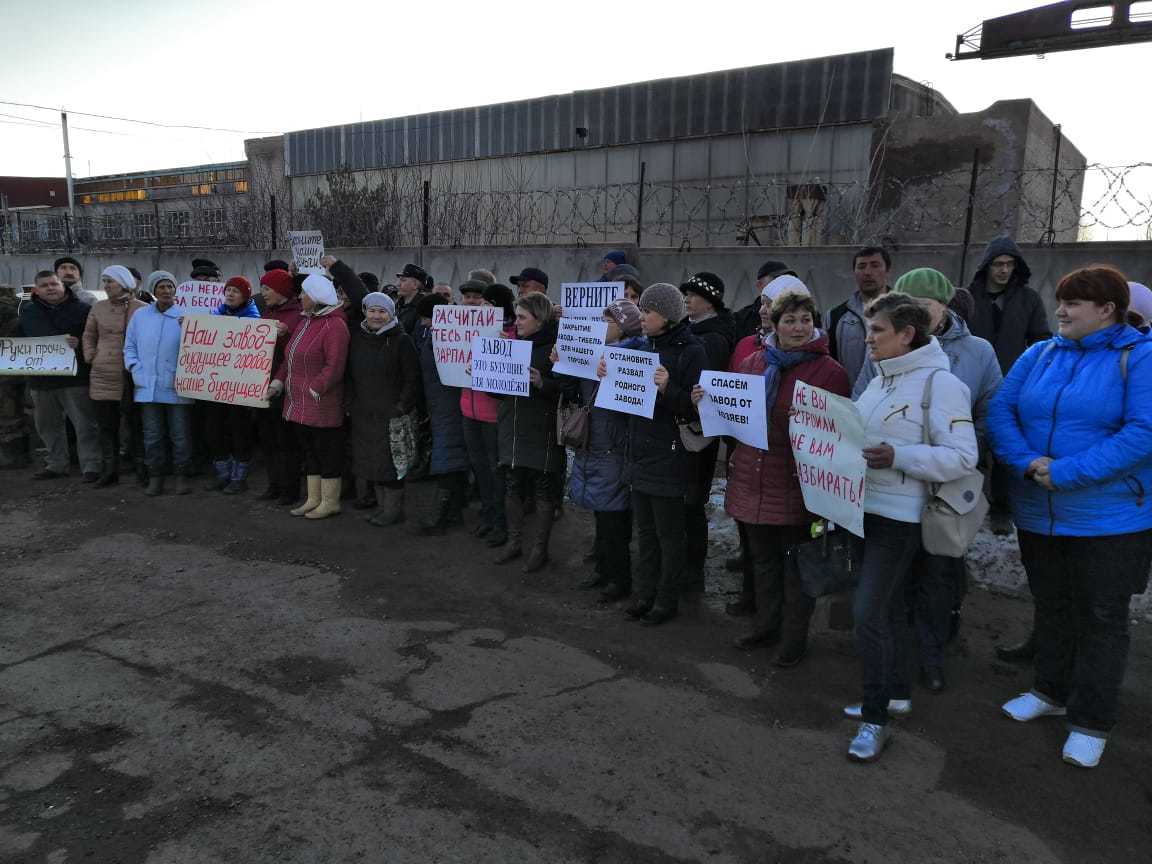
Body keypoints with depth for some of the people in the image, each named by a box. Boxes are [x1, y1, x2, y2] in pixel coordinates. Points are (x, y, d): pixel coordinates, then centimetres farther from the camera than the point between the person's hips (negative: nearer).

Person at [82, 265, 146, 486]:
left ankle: (142, 468, 11)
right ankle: (109, 470, 17)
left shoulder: (143, 309, -3)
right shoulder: (98, 308, 10)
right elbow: (88, 336, 20)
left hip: (132, 377, -4)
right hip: (102, 377, 4)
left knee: (135, 424, 1)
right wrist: (90, 357, 7)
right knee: (106, 426, 9)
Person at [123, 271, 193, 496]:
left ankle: (181, 475, 16)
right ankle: (155, 476, 19)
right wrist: (136, 369, 0)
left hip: (176, 388, -3)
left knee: (179, 435, 3)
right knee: (152, 435, 9)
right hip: (147, 386, 3)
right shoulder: (140, 316, 9)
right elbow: (129, 346, 14)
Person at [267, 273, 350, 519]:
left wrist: (315, 389, -23)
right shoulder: (305, 321, 15)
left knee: (327, 452, 1)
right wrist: (278, 380, 8)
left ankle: (330, 502, 12)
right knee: (309, 451, 16)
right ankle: (313, 499, 26)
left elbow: (334, 366, -21)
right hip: (298, 404, 10)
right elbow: (290, 357, 20)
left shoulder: (334, 325, -15)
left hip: (321, 404, -10)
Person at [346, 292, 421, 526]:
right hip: (363, 414, 6)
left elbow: (412, 378, -8)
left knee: (390, 461, -5)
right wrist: (349, 402, 8)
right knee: (370, 460, 10)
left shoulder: (401, 341, -6)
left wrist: (402, 406, -13)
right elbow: (349, 375, 17)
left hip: (391, 414, -6)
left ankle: (394, 507, 8)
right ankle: (383, 504, 22)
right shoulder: (357, 339, 10)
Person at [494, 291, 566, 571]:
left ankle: (540, 548, 18)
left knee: (543, 490, 5)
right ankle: (514, 542, 27)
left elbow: (568, 388, -16)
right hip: (512, 427, 7)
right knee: (512, 486, 12)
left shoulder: (556, 346, -10)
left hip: (542, 430, -6)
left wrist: (542, 382, -30)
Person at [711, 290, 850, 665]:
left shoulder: (830, 371, -8)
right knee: (762, 559, 19)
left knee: (796, 564, 8)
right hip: (751, 481, 5)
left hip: (795, 486, -5)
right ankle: (766, 625, 37)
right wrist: (707, 402, 0)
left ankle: (795, 638, 24)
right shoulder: (751, 363, 8)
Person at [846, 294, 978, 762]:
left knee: (869, 613, -9)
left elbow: (962, 457, -18)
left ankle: (875, 718, 5)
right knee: (887, 606, 18)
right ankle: (896, 693, 33)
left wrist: (897, 457, -26)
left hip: (900, 516, -8)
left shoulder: (941, 384, -13)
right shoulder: (880, 381, 12)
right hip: (866, 508, 8)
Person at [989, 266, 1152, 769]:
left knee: (1101, 620, 7)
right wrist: (1027, 463, -18)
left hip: (1110, 519, -5)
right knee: (1051, 609, 19)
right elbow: (1000, 412, -1)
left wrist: (1065, 473, -24)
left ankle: (1091, 722, 21)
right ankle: (1051, 693, 38)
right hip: (1038, 515, 5)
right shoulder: (1038, 355, 5)